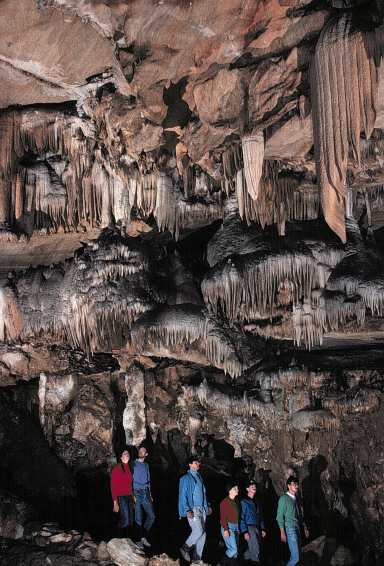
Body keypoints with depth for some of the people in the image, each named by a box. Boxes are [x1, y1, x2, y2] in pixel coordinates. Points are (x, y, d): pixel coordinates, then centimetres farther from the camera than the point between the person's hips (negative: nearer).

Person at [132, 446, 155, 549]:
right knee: (138, 518, -2)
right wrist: (132, 494, -15)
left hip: (146, 493, 6)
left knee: (151, 516, 4)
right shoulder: (134, 464, -3)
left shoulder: (146, 465, 15)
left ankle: (143, 536, 20)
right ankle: (140, 539, 11)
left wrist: (150, 494, 17)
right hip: (137, 493, -6)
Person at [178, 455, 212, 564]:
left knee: (202, 534, 6)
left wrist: (207, 506, 19)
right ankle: (185, 549, 7)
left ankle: (197, 558, 15)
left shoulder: (199, 477, 15)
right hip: (192, 509, -7)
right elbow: (182, 495, -11)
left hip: (202, 509, 7)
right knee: (198, 531, -16)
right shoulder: (185, 478, -7)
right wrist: (187, 510, -18)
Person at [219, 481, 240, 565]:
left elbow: (236, 516, 14)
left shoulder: (235, 502, 12)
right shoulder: (225, 502, -10)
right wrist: (225, 529, -20)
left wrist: (238, 528, 13)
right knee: (233, 549, -13)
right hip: (228, 527, -8)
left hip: (235, 527, 8)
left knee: (236, 550, 7)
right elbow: (223, 517, -14)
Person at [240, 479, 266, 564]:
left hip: (257, 528, 7)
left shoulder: (256, 502, 17)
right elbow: (242, 517, -9)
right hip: (249, 528, -7)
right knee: (255, 550, -11)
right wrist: (245, 532, -15)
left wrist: (263, 529, 13)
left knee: (252, 550, 9)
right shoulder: (244, 502, -5)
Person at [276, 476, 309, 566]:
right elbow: (280, 516, -10)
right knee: (295, 557, -13)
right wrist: (282, 532, -15)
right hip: (290, 529, -7)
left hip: (298, 528, 7)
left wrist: (305, 528, 17)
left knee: (295, 556, 8)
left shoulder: (296, 499, 14)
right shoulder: (284, 498, -7)